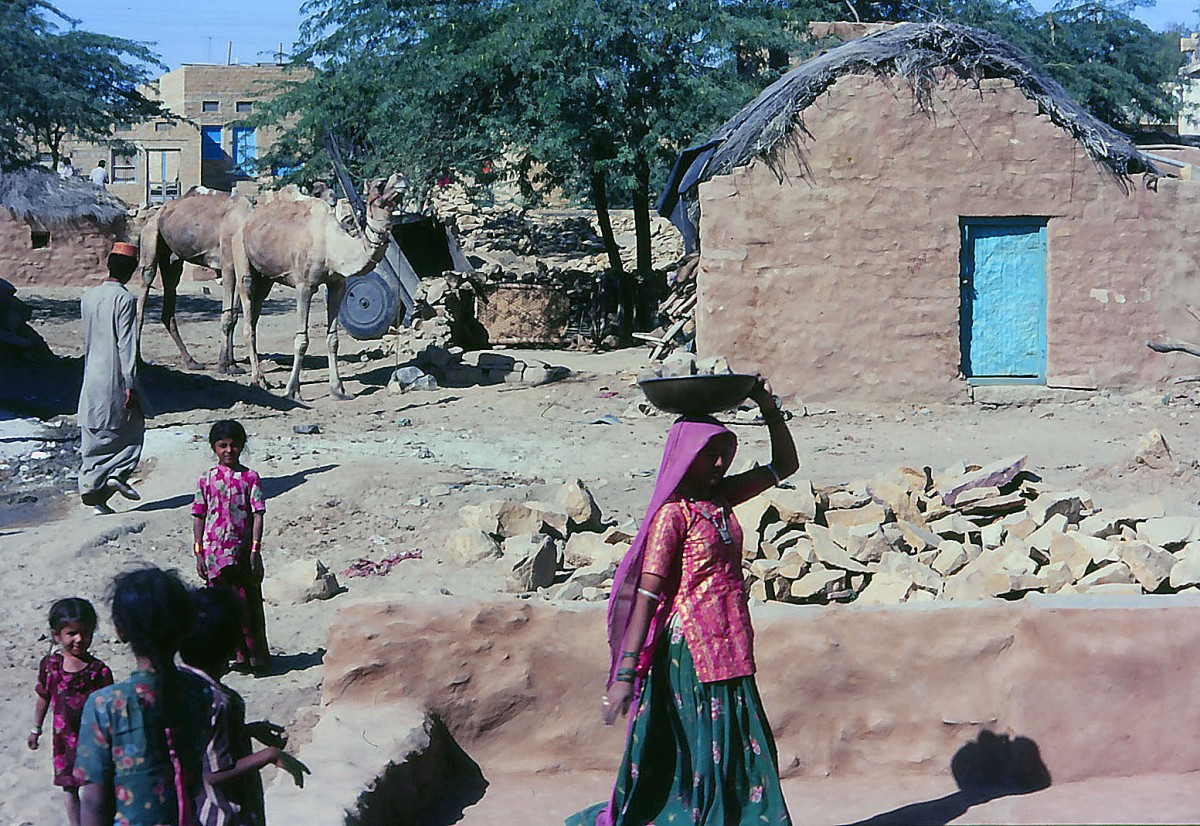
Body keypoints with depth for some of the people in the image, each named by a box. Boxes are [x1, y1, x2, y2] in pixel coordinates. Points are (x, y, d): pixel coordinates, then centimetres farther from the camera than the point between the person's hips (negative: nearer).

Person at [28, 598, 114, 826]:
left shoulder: (99, 671, -15)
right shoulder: (50, 664, -6)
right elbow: (44, 697, 9)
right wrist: (36, 728, 17)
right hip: (64, 737, 3)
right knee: (69, 788, 15)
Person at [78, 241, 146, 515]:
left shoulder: (88, 296, 7)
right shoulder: (125, 298, -13)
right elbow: (126, 345, -16)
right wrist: (130, 384, -16)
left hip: (91, 379, 6)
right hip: (115, 380, -6)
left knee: (93, 437, 9)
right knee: (132, 430, 12)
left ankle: (92, 492, 9)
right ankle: (118, 473, -5)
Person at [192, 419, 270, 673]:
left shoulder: (250, 478, 0)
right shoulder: (206, 480, 4)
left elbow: (257, 514, -3)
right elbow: (199, 517, 7)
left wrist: (255, 549, -9)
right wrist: (199, 553, 3)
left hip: (243, 549, -2)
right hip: (215, 552, 2)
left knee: (249, 601, 3)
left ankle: (256, 654, 13)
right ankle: (236, 652, 14)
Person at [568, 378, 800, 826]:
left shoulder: (722, 498, 9)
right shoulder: (673, 513, -12)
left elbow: (784, 465, 21)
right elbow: (646, 593, -17)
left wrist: (770, 410, 6)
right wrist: (625, 672, -22)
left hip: (729, 648, 7)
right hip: (689, 649, -7)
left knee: (741, 752, 10)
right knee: (693, 755, -2)